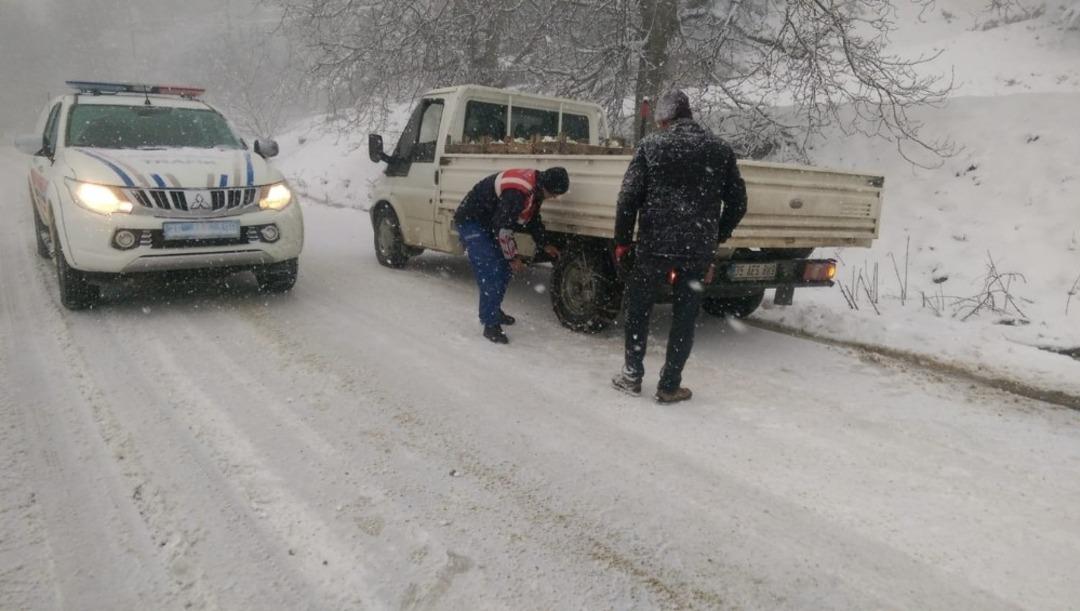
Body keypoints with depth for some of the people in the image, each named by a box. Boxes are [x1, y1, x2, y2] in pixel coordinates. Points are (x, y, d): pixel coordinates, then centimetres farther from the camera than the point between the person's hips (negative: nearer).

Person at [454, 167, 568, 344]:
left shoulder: (535, 186, -1)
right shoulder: (517, 192, -33)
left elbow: (533, 218, 15)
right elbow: (502, 227, -29)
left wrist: (544, 245, 14)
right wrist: (513, 257, -19)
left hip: (490, 221, 10)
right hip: (471, 221, -10)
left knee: (504, 267, 13)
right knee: (490, 272, -16)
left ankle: (493, 311, 29)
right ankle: (490, 325, -11)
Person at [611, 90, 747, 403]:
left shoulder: (651, 145, -1)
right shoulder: (720, 149, 7)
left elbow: (629, 196, -5)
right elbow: (737, 202, 9)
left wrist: (622, 241, 4)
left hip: (654, 245, -2)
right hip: (699, 250, 2)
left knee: (638, 309, 15)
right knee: (684, 318, 10)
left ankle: (632, 375, 22)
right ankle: (669, 386, 16)